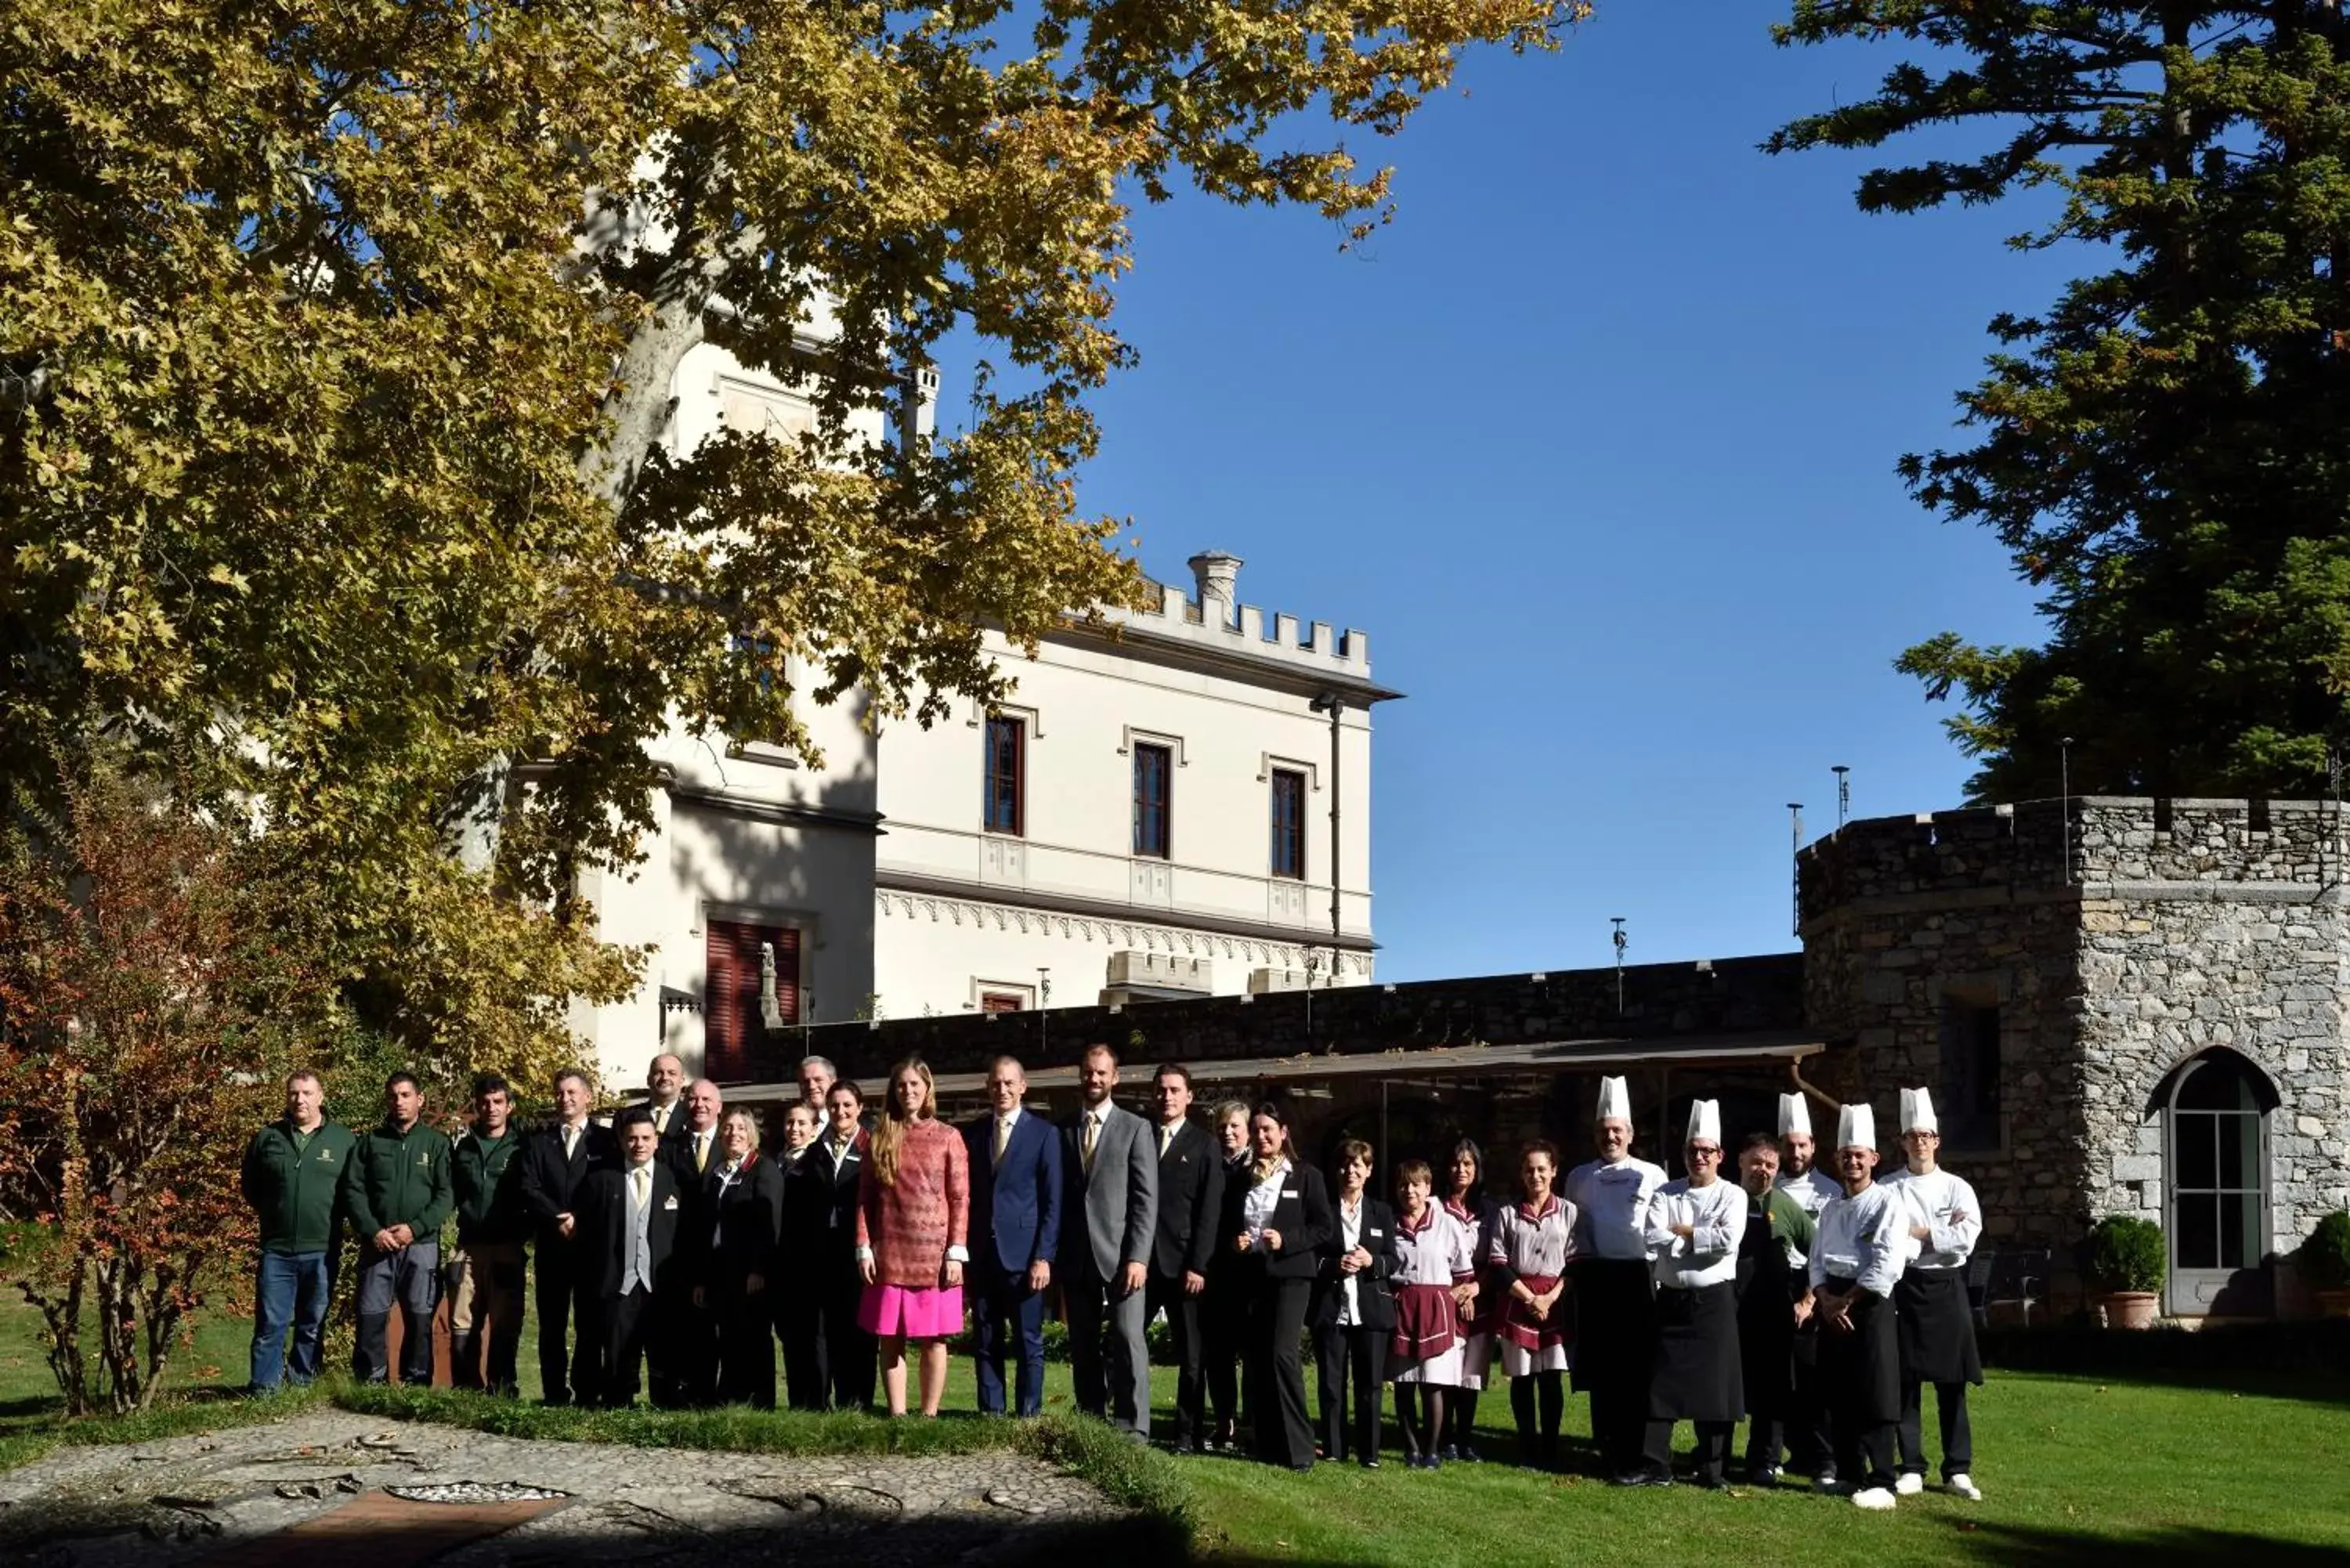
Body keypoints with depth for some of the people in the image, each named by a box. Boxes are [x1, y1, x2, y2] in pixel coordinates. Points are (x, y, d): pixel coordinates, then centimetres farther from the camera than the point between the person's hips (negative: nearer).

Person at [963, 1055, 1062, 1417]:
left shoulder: (1043, 1133, 0)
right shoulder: (972, 1133, 11)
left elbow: (1052, 1201, -3)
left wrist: (1043, 1256, -10)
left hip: (1023, 1253, -3)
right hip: (981, 1253, 4)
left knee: (1029, 1343, 1)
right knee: (985, 1342, 7)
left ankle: (1028, 1416, 6)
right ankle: (990, 1415, 13)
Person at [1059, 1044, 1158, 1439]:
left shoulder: (1135, 1128, 4)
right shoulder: (1063, 1131, 13)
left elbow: (1146, 1199, -2)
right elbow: (1057, 1196, 12)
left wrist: (1138, 1257, -11)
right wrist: (1053, 1257, 5)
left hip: (1120, 1254, -3)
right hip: (1076, 1257, 3)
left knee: (1128, 1342, -11)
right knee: (1083, 1348, 6)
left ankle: (1133, 1432, -10)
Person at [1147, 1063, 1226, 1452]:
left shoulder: (1204, 1145, 4)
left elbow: (1209, 1211, -3)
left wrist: (1198, 1266, -10)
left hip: (1183, 1263, -2)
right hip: (1141, 1260, 3)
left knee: (1191, 1353, 2)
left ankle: (1189, 1432, 7)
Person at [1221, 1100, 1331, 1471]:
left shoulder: (1306, 1176, 3)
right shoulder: (1240, 1180, 16)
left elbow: (1323, 1229, -1)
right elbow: (1225, 1228, 19)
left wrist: (1286, 1241, -15)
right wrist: (1233, 1243, -3)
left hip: (1289, 1274, -5)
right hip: (1251, 1277, 5)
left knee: (1282, 1354, -17)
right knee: (1256, 1360, 4)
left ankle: (1298, 1448, -12)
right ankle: (1267, 1447, 10)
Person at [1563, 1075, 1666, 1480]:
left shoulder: (1651, 1176, 2)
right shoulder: (1579, 1178, 11)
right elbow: (1570, 1232, 17)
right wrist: (1580, 1263, 9)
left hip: (1638, 1277, -3)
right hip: (1596, 1278, 3)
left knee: (1637, 1367, -3)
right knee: (1601, 1369, 5)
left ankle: (1634, 1453, 3)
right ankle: (1608, 1451, 12)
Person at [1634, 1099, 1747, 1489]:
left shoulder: (1732, 1196, 1)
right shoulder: (1666, 1194, 7)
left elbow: (1728, 1240, -17)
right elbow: (1653, 1240, -8)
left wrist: (1680, 1232, -9)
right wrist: (1701, 1240, -12)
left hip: (1715, 1300, -2)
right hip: (1672, 1299, 2)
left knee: (1715, 1387, 2)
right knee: (1661, 1384, 2)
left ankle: (1714, 1470, 12)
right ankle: (1656, 1467, 7)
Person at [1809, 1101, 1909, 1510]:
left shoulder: (1888, 1204, -6)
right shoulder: (1831, 1209, 16)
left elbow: (1887, 1266, -15)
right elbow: (1818, 1260, 12)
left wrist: (1846, 1301, -12)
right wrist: (1824, 1299, -6)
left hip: (1870, 1303, -7)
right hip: (1832, 1304, 7)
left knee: (1875, 1396, -9)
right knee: (1838, 1395, 9)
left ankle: (1881, 1483, -9)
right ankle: (1849, 1473, 19)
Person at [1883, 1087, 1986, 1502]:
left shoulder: (1957, 1188, 5)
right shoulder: (1889, 1188, 5)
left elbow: (1966, 1238, -7)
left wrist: (1922, 1233, -7)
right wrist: (1942, 1234, -8)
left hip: (1946, 1288, 0)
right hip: (1904, 1288, 0)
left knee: (1951, 1385, 3)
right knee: (1905, 1382, 1)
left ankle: (1958, 1470, 9)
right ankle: (1912, 1469, 7)